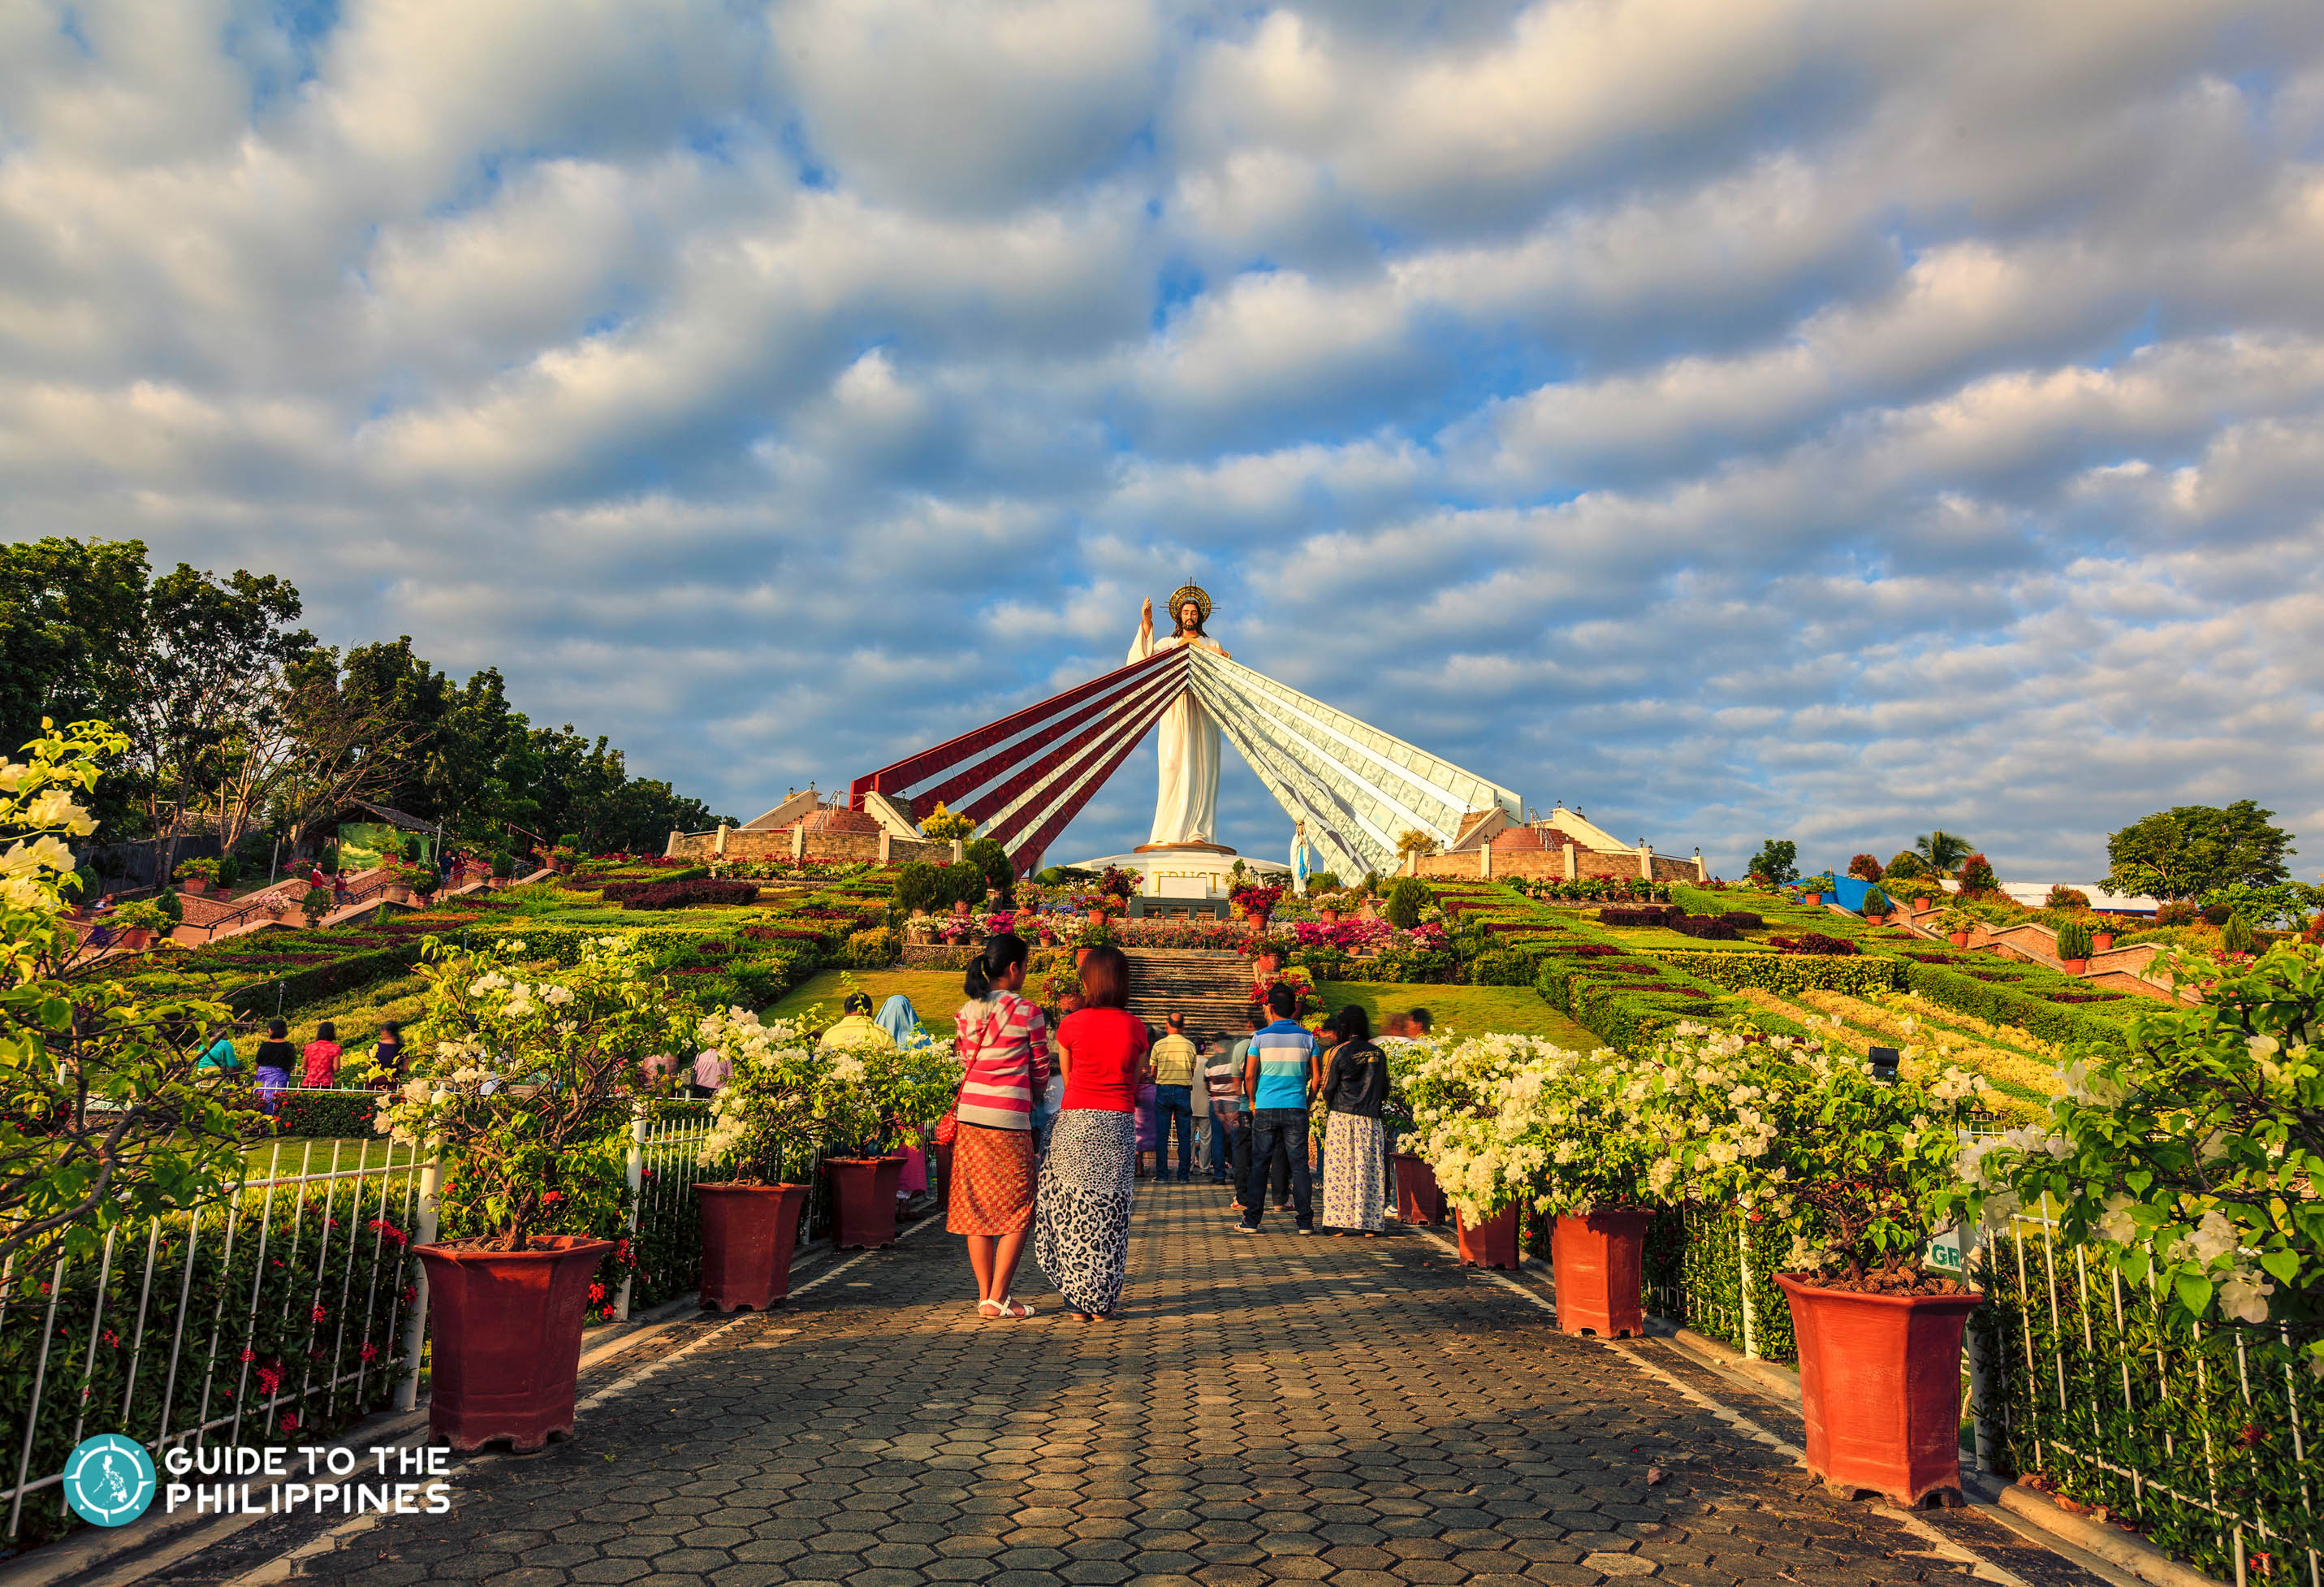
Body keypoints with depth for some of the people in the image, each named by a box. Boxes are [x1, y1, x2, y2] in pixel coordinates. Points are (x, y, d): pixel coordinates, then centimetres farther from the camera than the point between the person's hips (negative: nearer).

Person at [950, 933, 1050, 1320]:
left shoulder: (966, 1012, 9)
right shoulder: (1028, 1012, -6)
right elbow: (1040, 1071, 4)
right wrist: (1032, 1094, 25)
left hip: (969, 1114, 6)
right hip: (1009, 1120, -6)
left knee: (977, 1208, 12)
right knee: (1017, 1209, 5)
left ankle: (984, 1295, 18)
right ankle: (998, 1297, 3)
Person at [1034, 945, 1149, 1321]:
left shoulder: (1070, 1026, -2)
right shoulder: (1135, 1028, 0)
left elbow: (1067, 1079, 10)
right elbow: (1135, 1084, 8)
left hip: (1075, 1122, -1)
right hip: (1119, 1125, 1)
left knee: (1073, 1209, 9)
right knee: (1110, 1212, 8)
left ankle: (1078, 1298, 11)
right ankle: (1102, 1301, 13)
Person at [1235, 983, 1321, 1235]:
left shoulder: (1261, 1036, -2)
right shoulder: (1306, 1037, 3)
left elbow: (1249, 1075, -3)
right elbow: (1316, 1078, 4)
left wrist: (1253, 1102, 12)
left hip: (1265, 1108, -1)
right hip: (1296, 1110, 1)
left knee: (1259, 1165, 5)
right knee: (1299, 1165, 5)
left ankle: (1251, 1221, 7)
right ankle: (1305, 1221, 4)